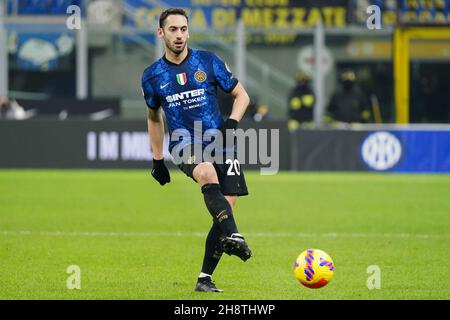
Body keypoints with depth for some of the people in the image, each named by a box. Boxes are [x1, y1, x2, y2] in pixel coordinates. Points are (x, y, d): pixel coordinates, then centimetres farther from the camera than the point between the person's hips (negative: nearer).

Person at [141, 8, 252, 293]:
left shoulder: (208, 62, 3)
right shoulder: (152, 76, 7)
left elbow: (241, 95, 10)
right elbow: (154, 117, 22)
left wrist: (231, 124, -9)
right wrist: (157, 159, 19)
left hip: (219, 144, 1)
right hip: (185, 144, -1)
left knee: (226, 209, -8)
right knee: (207, 173, -36)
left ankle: (205, 278, 5)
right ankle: (233, 237, -51)